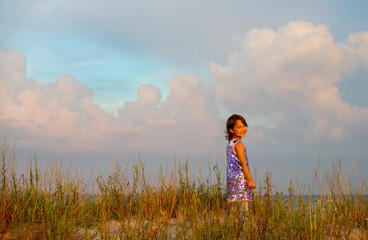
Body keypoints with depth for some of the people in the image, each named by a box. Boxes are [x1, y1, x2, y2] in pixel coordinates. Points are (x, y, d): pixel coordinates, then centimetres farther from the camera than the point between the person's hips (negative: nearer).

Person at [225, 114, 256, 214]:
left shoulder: (229, 144, 18)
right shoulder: (239, 144, -9)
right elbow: (243, 163, -14)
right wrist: (250, 180, -14)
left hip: (231, 179, 9)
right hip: (240, 179, -9)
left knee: (234, 208, 6)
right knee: (243, 208, -11)